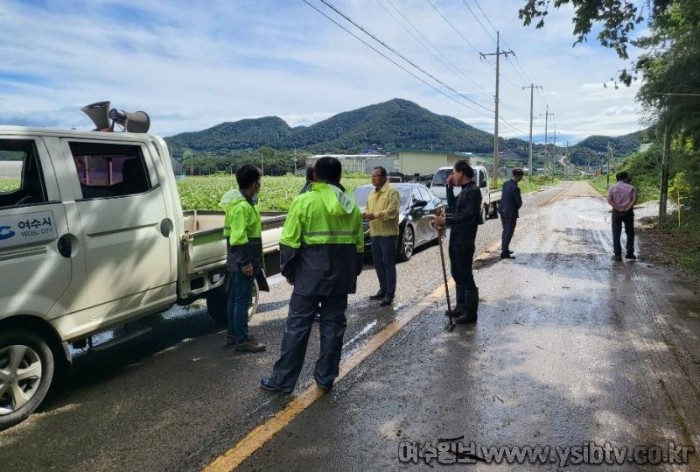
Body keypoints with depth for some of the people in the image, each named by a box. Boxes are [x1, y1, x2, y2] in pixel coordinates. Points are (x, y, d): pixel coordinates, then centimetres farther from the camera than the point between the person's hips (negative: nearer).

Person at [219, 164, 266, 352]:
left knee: (235, 298, 16)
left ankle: (233, 334, 27)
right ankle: (242, 340, 5)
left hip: (238, 260, 10)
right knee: (242, 300, -3)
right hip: (243, 260, -10)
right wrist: (246, 262, -21)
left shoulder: (243, 201, 13)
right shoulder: (242, 206, -19)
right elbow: (238, 238, -23)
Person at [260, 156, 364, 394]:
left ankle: (282, 380, 10)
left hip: (310, 275, -4)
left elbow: (289, 242, -9)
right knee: (333, 325, 11)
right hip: (341, 277, 5)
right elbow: (358, 245, 13)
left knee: (297, 326, 2)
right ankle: (326, 378, 19)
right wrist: (352, 273, 23)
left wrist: (287, 271, 3)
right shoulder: (351, 205, 8)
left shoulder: (305, 201, -8)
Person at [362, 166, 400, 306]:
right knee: (378, 263, 12)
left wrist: (375, 215, -22)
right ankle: (383, 290, 24)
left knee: (388, 263, -4)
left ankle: (390, 294, 0)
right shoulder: (372, 194, 19)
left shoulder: (391, 191, -7)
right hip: (374, 233, 8)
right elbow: (369, 209, 22)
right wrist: (366, 214, 0)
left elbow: (392, 211, -17)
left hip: (388, 233, -8)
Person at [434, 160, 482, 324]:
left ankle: (471, 313, 5)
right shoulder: (464, 191, 14)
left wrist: (445, 220, -20)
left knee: (465, 276, -4)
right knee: (457, 274, 17)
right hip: (456, 239, 10)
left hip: (464, 241, -10)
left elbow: (467, 217, -24)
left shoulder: (473, 191, -16)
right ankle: (461, 307, 29)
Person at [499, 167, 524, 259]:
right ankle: (504, 253, 4)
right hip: (511, 212, -8)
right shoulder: (515, 188, -22)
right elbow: (519, 202, -15)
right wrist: (517, 207, 5)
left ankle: (505, 249, 34)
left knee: (505, 231, 22)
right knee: (509, 232, 1)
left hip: (503, 210, 8)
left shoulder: (506, 183, 1)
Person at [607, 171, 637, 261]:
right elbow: (634, 199, -13)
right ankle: (629, 253, 13)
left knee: (616, 234, 4)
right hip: (628, 212, 0)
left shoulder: (612, 188, 3)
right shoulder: (631, 187, 3)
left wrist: (618, 209, -12)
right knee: (630, 233, 14)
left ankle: (617, 255, 2)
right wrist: (628, 208, -12)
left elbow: (609, 200, -11)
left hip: (617, 213, 0)